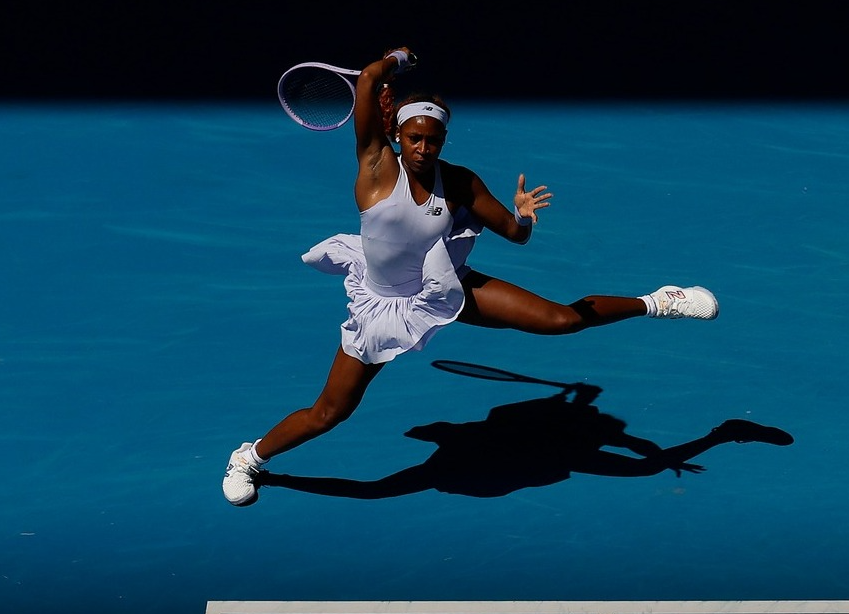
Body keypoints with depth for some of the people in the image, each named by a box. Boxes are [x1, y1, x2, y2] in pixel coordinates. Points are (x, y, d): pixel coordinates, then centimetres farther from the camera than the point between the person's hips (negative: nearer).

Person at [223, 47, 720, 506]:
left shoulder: (461, 183, -14)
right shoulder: (377, 165, -23)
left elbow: (516, 234, -7)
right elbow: (369, 79, -32)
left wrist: (524, 214, -30)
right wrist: (399, 60, -11)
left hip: (448, 288, 2)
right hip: (383, 305, -2)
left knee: (562, 319, -6)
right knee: (329, 413, 1)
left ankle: (655, 303, 15)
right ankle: (250, 457, 26)